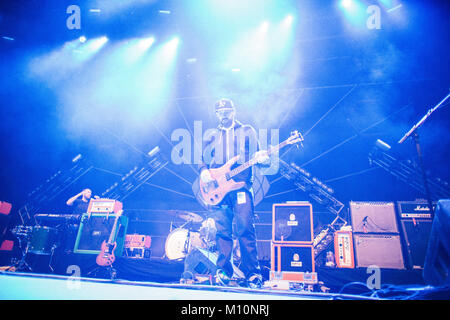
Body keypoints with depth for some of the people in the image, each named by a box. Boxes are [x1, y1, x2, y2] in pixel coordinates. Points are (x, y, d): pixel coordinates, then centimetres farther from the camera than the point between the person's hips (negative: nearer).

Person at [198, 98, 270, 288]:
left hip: (241, 186, -3)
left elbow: (255, 155, 8)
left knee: (245, 229, -10)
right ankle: (224, 271, 9)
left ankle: (252, 274, -5)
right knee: (222, 231, 1)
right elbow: (204, 160, 22)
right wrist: (204, 172, 1)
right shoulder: (212, 136, 21)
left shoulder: (247, 131, 14)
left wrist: (261, 158, -16)